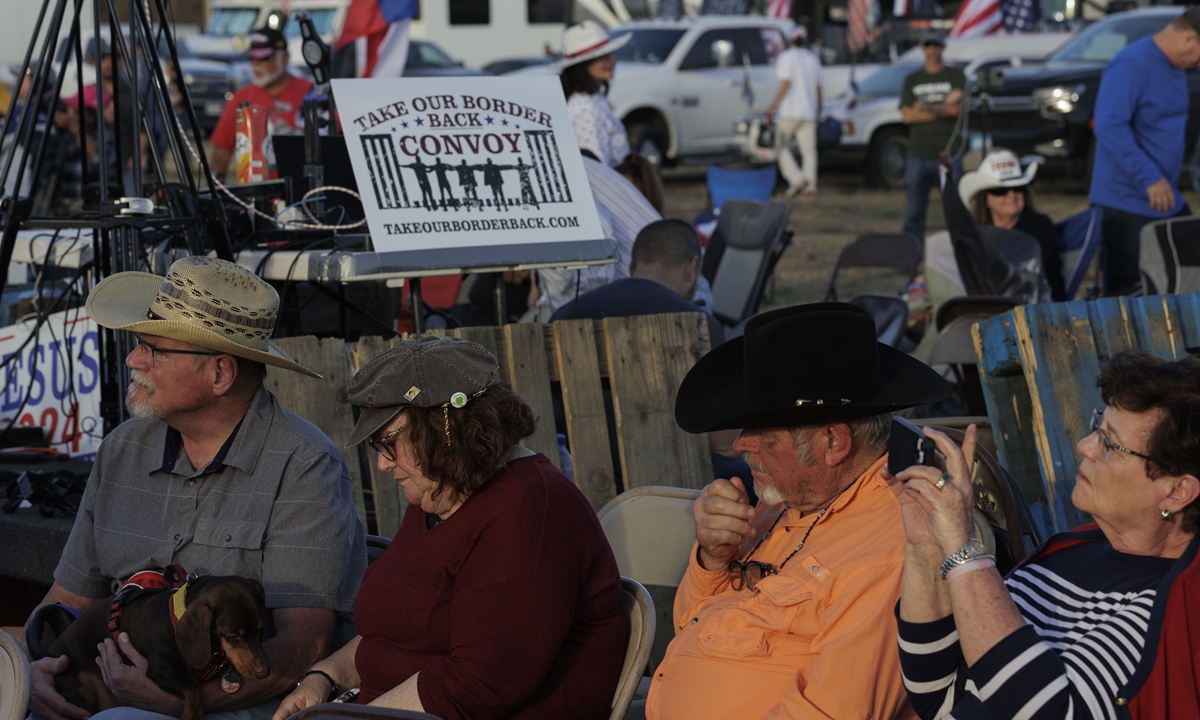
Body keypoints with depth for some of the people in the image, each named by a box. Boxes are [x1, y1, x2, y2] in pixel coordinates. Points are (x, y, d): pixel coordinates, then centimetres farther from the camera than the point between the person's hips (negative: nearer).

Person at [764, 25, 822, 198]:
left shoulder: (786, 57, -5)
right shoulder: (813, 59, 13)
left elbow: (786, 83, -15)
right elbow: (818, 86, 16)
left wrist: (773, 105, -14)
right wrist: (818, 107, 30)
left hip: (790, 111, -5)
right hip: (809, 111, 5)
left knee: (782, 146, 4)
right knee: (809, 150, 4)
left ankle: (796, 178, -10)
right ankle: (810, 183, -6)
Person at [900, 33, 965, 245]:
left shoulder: (956, 76, 9)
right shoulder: (912, 80, 15)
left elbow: (957, 110, -6)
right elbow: (907, 116, 2)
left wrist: (924, 107, -4)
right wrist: (943, 109, -4)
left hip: (947, 153, -2)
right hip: (918, 154, 2)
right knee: (915, 211, 3)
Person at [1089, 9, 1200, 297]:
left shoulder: (1175, 68, 13)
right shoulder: (1131, 65, -18)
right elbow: (1109, 126, -26)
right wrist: (1150, 178, -27)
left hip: (1169, 201, 9)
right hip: (1127, 205, -9)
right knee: (1127, 292, -5)